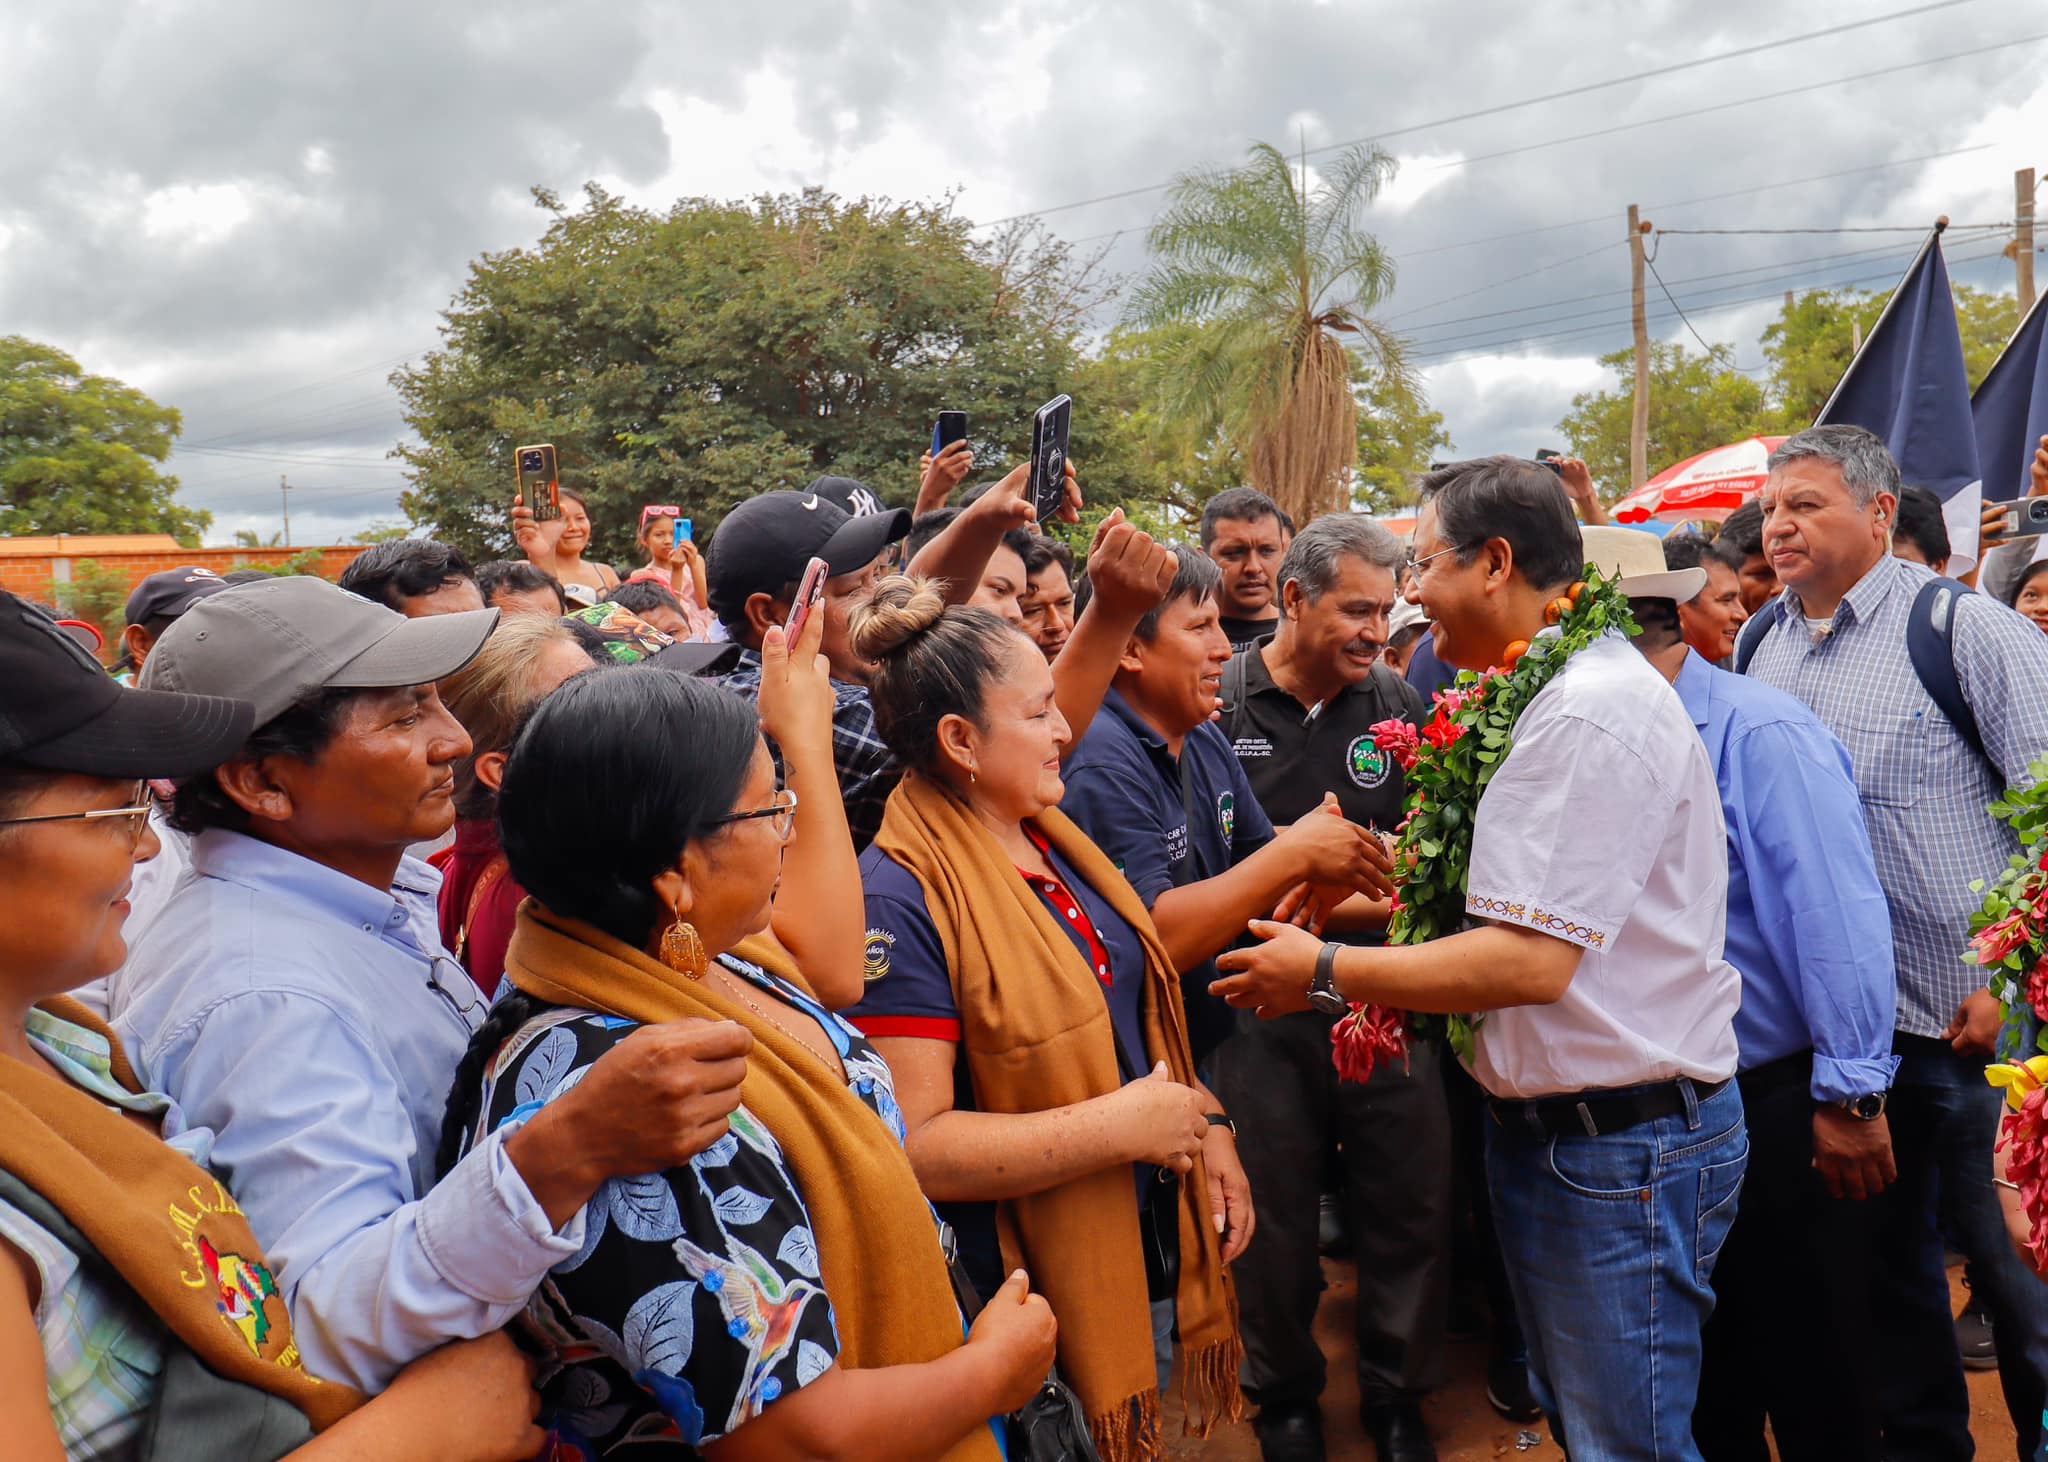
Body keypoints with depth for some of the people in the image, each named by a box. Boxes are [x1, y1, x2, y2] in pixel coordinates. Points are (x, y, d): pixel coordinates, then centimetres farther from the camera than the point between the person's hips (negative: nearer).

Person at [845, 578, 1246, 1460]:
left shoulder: (1049, 839, 4)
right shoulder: (900, 899, -23)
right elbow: (914, 1144, -28)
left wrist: (1206, 1125, 1)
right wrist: (1122, 1124, -25)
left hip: (1153, 1250, 8)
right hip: (1032, 1302, -8)